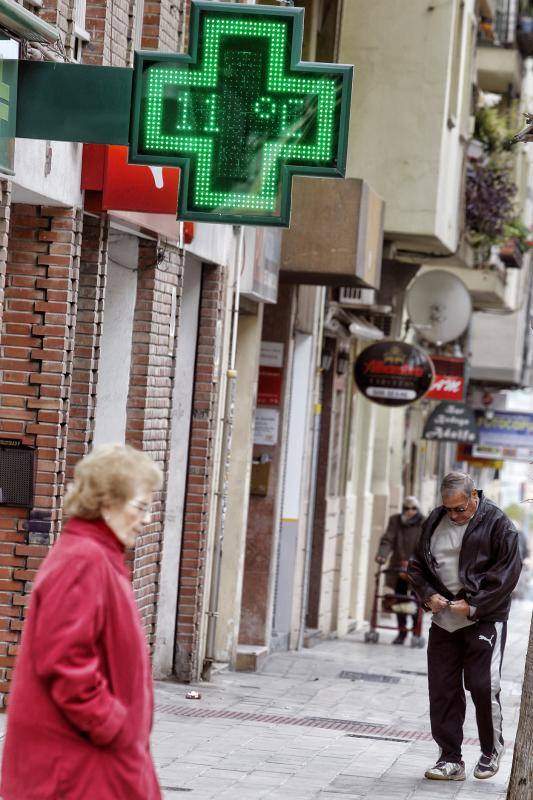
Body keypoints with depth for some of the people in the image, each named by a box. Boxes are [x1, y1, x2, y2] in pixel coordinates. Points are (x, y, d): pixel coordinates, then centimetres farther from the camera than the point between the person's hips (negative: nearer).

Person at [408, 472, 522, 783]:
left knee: (483, 687, -8)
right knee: (442, 690, 3)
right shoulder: (435, 522, 9)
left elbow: (508, 571, -10)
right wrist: (428, 594, -1)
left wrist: (473, 605, -15)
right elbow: (417, 565, 17)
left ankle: (492, 751, 16)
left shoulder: (497, 523, -7)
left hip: (484, 620, -5)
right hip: (443, 620, 5)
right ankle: (451, 760, 12)